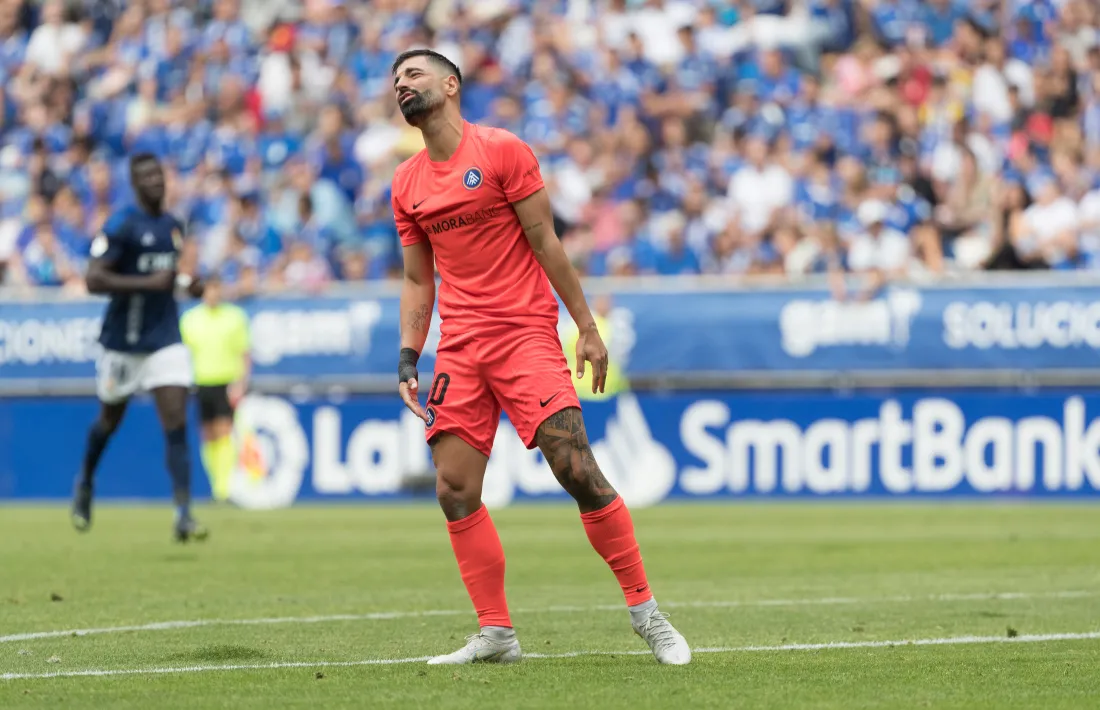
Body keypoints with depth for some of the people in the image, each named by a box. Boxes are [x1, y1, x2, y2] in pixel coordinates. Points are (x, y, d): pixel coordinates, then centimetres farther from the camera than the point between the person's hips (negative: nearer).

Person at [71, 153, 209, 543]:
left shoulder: (173, 225, 9)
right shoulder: (120, 226, -13)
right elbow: (93, 279, -22)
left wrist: (189, 283, 5)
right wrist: (149, 283, -27)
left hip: (165, 340, 4)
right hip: (123, 339, -4)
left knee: (176, 425, -10)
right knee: (110, 418, 15)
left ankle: (183, 514, -15)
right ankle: (85, 484, 44)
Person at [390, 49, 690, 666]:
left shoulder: (502, 151, -2)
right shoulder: (406, 183, 13)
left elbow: (545, 244, -2)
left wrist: (588, 328, -4)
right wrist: (408, 361, 8)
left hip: (525, 332, -5)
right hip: (459, 348, 5)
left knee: (577, 470, -14)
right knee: (455, 491, -4)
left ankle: (646, 613, -4)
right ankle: (496, 634, 4)